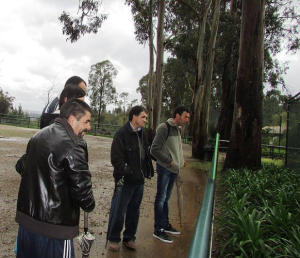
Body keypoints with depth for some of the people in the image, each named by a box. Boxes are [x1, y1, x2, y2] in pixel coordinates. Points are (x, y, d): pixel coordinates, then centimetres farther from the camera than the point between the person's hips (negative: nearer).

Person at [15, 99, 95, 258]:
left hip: (26, 218, 8)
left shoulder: (38, 136, 7)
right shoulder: (72, 146, -21)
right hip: (53, 227, -8)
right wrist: (89, 206, 1)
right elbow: (81, 187, -21)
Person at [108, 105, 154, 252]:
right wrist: (127, 173, -22)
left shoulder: (141, 134, 8)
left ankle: (129, 237, 33)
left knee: (134, 210, 17)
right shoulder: (121, 134, -16)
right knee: (120, 212, 6)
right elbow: (116, 158, -19)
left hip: (139, 180, 7)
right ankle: (114, 239, 26)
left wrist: (147, 172, 7)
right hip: (126, 180, -7)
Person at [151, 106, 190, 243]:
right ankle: (158, 230, 12)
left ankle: (165, 224, 31)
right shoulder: (164, 128, -17)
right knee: (161, 198, 1)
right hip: (164, 168, -8)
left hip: (173, 169, 9)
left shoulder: (177, 129, 11)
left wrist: (180, 160, 5)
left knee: (166, 197, 18)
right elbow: (155, 149, -20)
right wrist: (169, 161, -17)